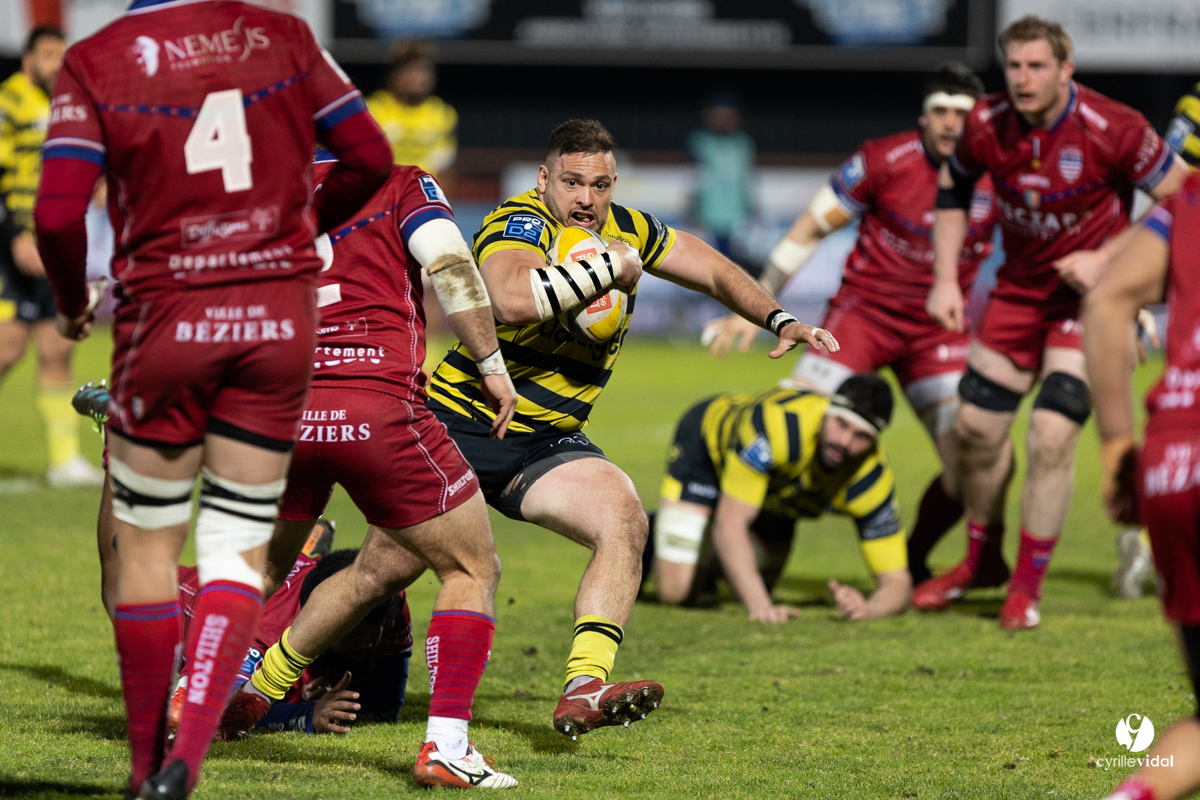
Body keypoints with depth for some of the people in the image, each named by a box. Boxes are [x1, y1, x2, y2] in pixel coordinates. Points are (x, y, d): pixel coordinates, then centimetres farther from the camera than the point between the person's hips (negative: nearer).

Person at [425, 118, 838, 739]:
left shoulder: (626, 231, 3)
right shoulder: (519, 224, -19)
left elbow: (714, 271, 20)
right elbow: (513, 298, -43)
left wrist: (780, 321, 6)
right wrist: (610, 267, -31)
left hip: (549, 443, 5)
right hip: (459, 425, -5)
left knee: (624, 522, -22)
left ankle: (583, 689, -34)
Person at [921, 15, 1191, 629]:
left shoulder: (1113, 130, -23)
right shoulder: (986, 125, -11)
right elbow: (953, 191, 10)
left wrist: (1106, 260, -20)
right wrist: (945, 279, 1)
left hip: (1089, 293, -4)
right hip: (1019, 289, 5)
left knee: (1052, 436, -15)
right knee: (976, 428, 7)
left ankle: (1027, 586, 0)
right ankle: (979, 560, 32)